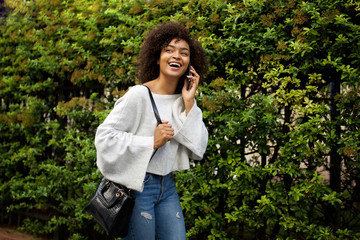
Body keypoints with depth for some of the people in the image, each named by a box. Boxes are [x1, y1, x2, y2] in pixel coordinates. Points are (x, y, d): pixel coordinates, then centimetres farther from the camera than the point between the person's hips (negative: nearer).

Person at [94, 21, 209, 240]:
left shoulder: (182, 101, 6)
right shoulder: (139, 95, -12)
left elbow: (198, 150, 3)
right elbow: (104, 136, -16)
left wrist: (189, 104, -4)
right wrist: (152, 142, -18)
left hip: (167, 187, 6)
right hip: (136, 186, -6)